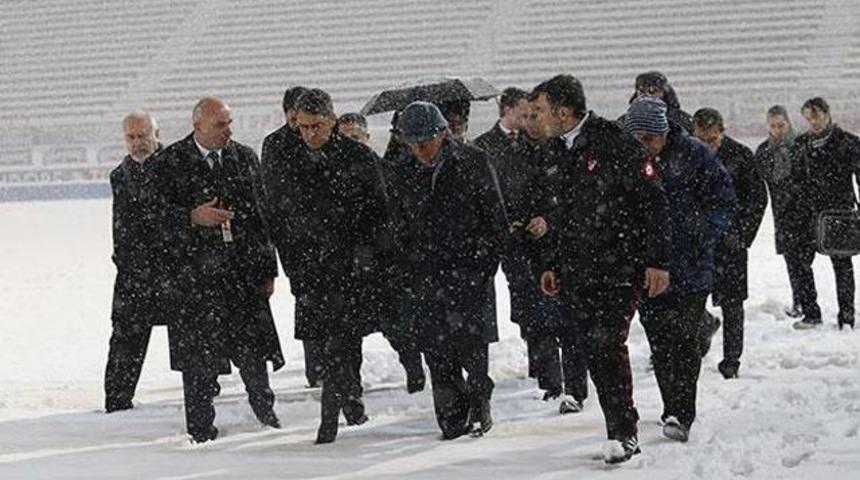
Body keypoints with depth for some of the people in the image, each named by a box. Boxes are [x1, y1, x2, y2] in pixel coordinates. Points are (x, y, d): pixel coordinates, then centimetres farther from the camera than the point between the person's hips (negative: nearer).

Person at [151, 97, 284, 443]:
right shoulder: (169, 163, -1)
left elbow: (262, 214, 11)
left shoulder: (244, 158, 10)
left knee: (252, 343, 5)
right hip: (195, 269, -3)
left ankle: (263, 406, 28)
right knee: (198, 352, 0)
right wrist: (193, 217, -21)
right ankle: (200, 425, 11)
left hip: (244, 265, 3)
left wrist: (268, 268, 8)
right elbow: (159, 215, -3)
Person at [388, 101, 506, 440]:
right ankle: (453, 420, 8)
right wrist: (405, 275, 7)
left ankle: (479, 400, 15)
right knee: (437, 353, 0)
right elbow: (400, 230, 15)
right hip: (424, 277, 3)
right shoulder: (401, 175, 8)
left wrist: (486, 264, -5)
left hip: (469, 271, -3)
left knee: (472, 344, -8)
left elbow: (494, 218, 1)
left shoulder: (473, 164, -1)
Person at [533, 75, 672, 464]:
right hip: (579, 271, 8)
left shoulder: (613, 143, -11)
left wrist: (657, 261, -14)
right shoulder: (564, 151, 15)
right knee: (595, 352, 6)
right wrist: (552, 264, 23)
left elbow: (652, 202, -11)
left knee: (607, 345, -14)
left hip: (619, 268, -8)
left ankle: (623, 433, -6)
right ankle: (622, 432, 14)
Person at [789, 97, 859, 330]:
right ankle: (810, 313, 6)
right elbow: (795, 178, 16)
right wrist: (797, 207, 8)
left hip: (839, 211, -4)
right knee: (801, 260, -3)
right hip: (810, 214, 4)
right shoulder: (802, 144, 11)